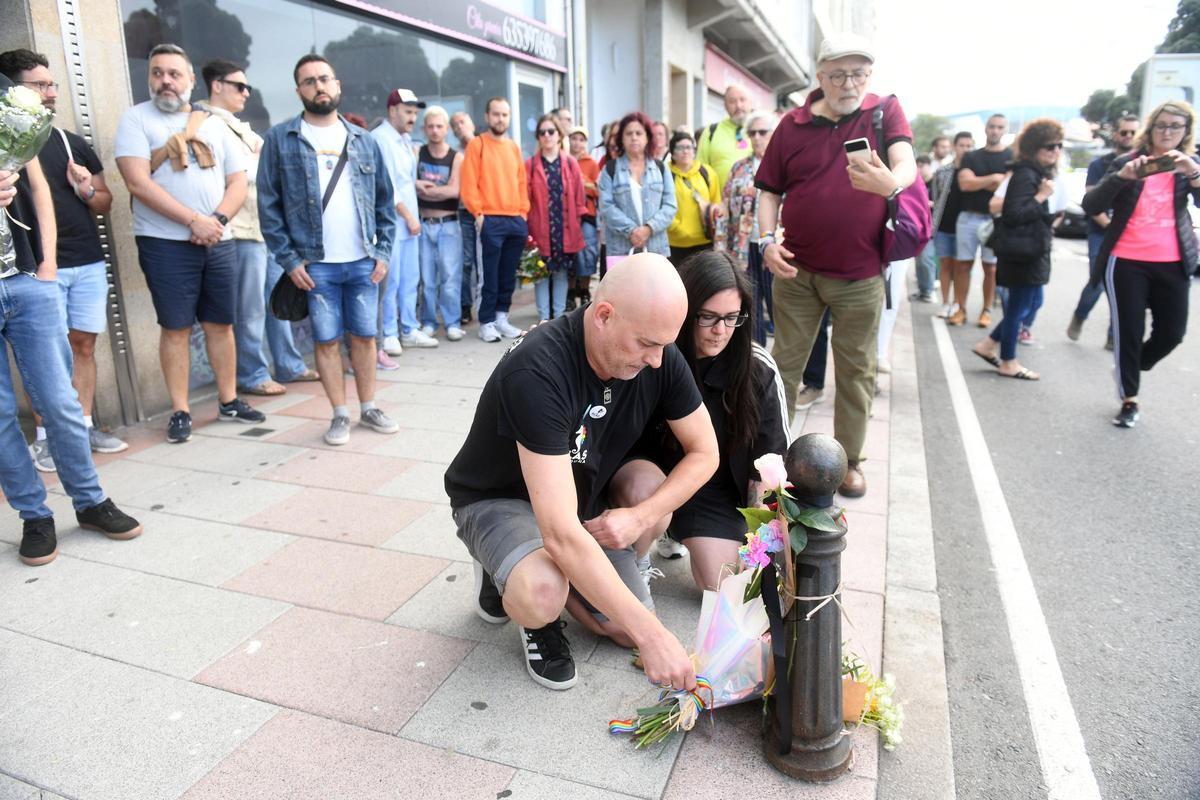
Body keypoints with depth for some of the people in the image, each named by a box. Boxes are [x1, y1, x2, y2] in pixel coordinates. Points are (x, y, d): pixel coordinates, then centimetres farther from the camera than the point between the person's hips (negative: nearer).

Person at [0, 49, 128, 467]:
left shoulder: (71, 142, 14)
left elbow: (105, 202, 19)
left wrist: (88, 190, -2)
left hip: (89, 263, 4)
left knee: (83, 345, 7)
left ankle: (83, 426, 16)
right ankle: (44, 437, 6)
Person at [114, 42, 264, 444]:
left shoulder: (214, 124, 13)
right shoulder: (136, 119, 1)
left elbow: (238, 182, 8)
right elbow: (139, 183, -11)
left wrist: (217, 220, -10)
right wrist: (194, 220, -17)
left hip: (219, 242, 4)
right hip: (165, 243, -3)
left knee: (221, 323, 8)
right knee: (175, 327, 1)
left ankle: (229, 401, 19)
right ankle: (180, 411, 9)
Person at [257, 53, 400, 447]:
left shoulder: (363, 140, 10)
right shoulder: (281, 139, 1)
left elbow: (384, 200, 11)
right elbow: (268, 205, -1)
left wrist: (383, 251, 3)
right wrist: (289, 260, -6)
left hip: (363, 262, 2)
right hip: (314, 265, -2)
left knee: (365, 336, 8)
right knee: (327, 340, 4)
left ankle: (369, 408, 22)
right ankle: (340, 415, 16)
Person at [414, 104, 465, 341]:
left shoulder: (456, 157, 2)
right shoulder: (416, 153, 6)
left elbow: (454, 190, -10)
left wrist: (423, 188, -5)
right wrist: (439, 190, -12)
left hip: (448, 225, -1)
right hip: (423, 224, 1)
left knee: (450, 276, -4)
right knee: (426, 277, 3)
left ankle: (453, 323, 4)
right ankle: (428, 322, 12)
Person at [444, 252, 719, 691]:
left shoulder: (659, 355, -18)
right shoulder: (537, 372, -37)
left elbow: (704, 452, -6)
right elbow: (561, 532, -42)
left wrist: (640, 517, -23)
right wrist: (652, 634, -40)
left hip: (584, 494, 6)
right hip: (498, 500, -6)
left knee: (648, 482, -23)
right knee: (543, 598, -35)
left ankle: (566, 576, 6)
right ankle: (511, 580, 4)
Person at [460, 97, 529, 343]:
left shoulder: (514, 147, 16)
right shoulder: (477, 144, 0)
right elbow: (469, 184, -6)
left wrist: (524, 212, 9)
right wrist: (478, 213, -12)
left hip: (516, 220, 5)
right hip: (491, 220, -5)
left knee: (508, 275, 9)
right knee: (489, 275, -3)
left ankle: (502, 318, 19)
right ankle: (487, 322, 5)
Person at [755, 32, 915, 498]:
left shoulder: (886, 112, 2)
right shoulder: (793, 125, 4)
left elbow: (907, 162, -14)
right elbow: (770, 190, 7)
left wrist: (891, 182, -38)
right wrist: (768, 241, -10)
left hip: (860, 274, 0)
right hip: (797, 269, 1)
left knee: (856, 371, 8)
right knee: (785, 363, 7)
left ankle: (849, 460, 23)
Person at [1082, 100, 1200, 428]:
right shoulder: (1127, 162, 3)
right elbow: (1091, 206, -9)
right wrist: (1121, 176, -23)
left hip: (1171, 263, 2)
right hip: (1126, 261, -2)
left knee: (1172, 332, 3)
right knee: (1128, 331, 0)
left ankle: (1131, 370, 32)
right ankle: (1129, 401, 12)